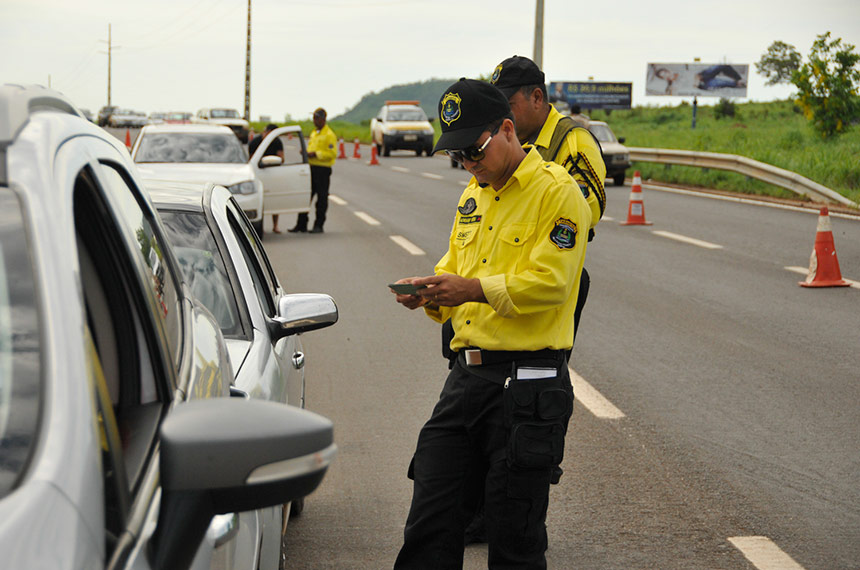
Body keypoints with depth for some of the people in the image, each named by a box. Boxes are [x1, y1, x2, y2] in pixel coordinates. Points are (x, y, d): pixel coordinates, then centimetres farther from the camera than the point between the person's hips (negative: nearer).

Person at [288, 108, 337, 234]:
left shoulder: (329, 135, -9)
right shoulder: (314, 133, 18)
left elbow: (332, 153, -17)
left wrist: (315, 154, -21)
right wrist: (306, 153, 6)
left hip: (323, 169, -8)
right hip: (311, 167, 8)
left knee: (322, 198, 0)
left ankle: (318, 226, 7)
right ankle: (301, 224, 12)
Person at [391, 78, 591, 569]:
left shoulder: (557, 192, -6)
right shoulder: (474, 197, 19)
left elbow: (549, 282, -16)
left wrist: (477, 289, -26)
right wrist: (431, 292, 1)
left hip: (528, 385, -7)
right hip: (466, 377, 7)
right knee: (429, 529, 4)